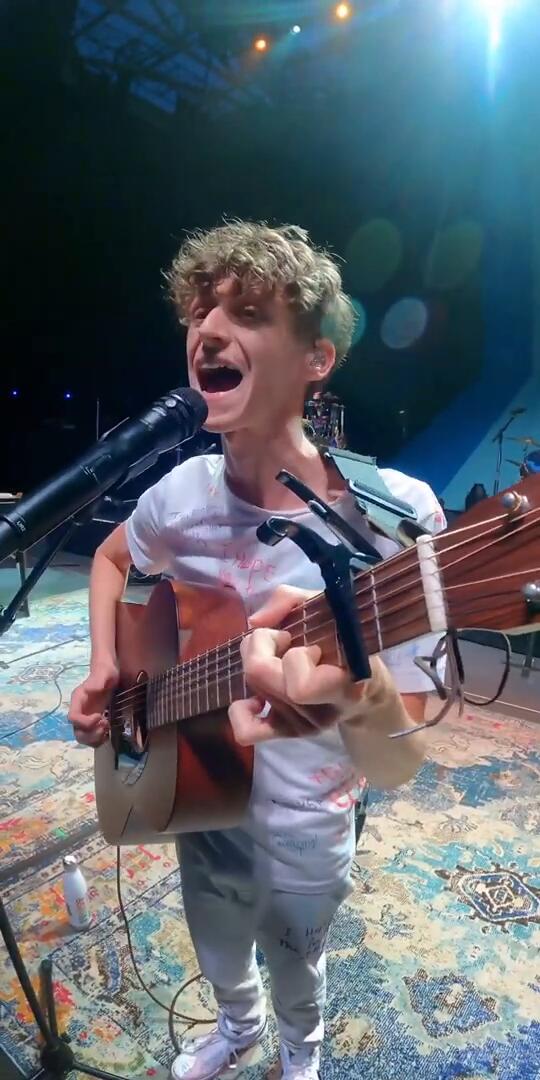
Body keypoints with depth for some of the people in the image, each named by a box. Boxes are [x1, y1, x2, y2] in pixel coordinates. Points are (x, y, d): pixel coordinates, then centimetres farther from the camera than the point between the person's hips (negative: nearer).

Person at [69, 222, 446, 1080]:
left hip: (301, 845, -3)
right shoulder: (182, 495, -16)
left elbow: (398, 767, -27)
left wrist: (361, 703, -50)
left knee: (294, 977, 30)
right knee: (220, 962, 32)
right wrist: (103, 669, -7)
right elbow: (110, 558, 8)